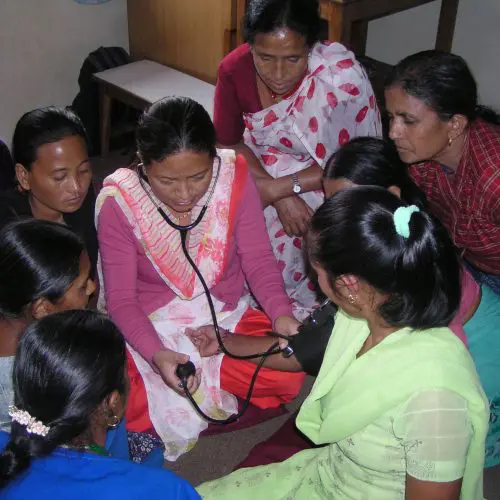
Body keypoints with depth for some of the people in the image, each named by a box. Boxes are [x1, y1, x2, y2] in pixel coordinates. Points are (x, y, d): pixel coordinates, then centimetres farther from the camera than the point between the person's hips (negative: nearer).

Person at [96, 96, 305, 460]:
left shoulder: (234, 178, -14)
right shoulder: (118, 203, -18)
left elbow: (258, 260, -6)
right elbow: (121, 298, -14)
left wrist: (280, 312, -26)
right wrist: (156, 354, -31)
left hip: (226, 316, 2)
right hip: (150, 327, -1)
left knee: (289, 374, -21)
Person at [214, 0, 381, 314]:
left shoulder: (342, 75, -27)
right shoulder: (234, 69, -16)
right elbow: (229, 144, -7)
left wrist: (280, 188, -26)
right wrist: (281, 198, -21)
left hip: (326, 187, -3)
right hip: (262, 178, 3)